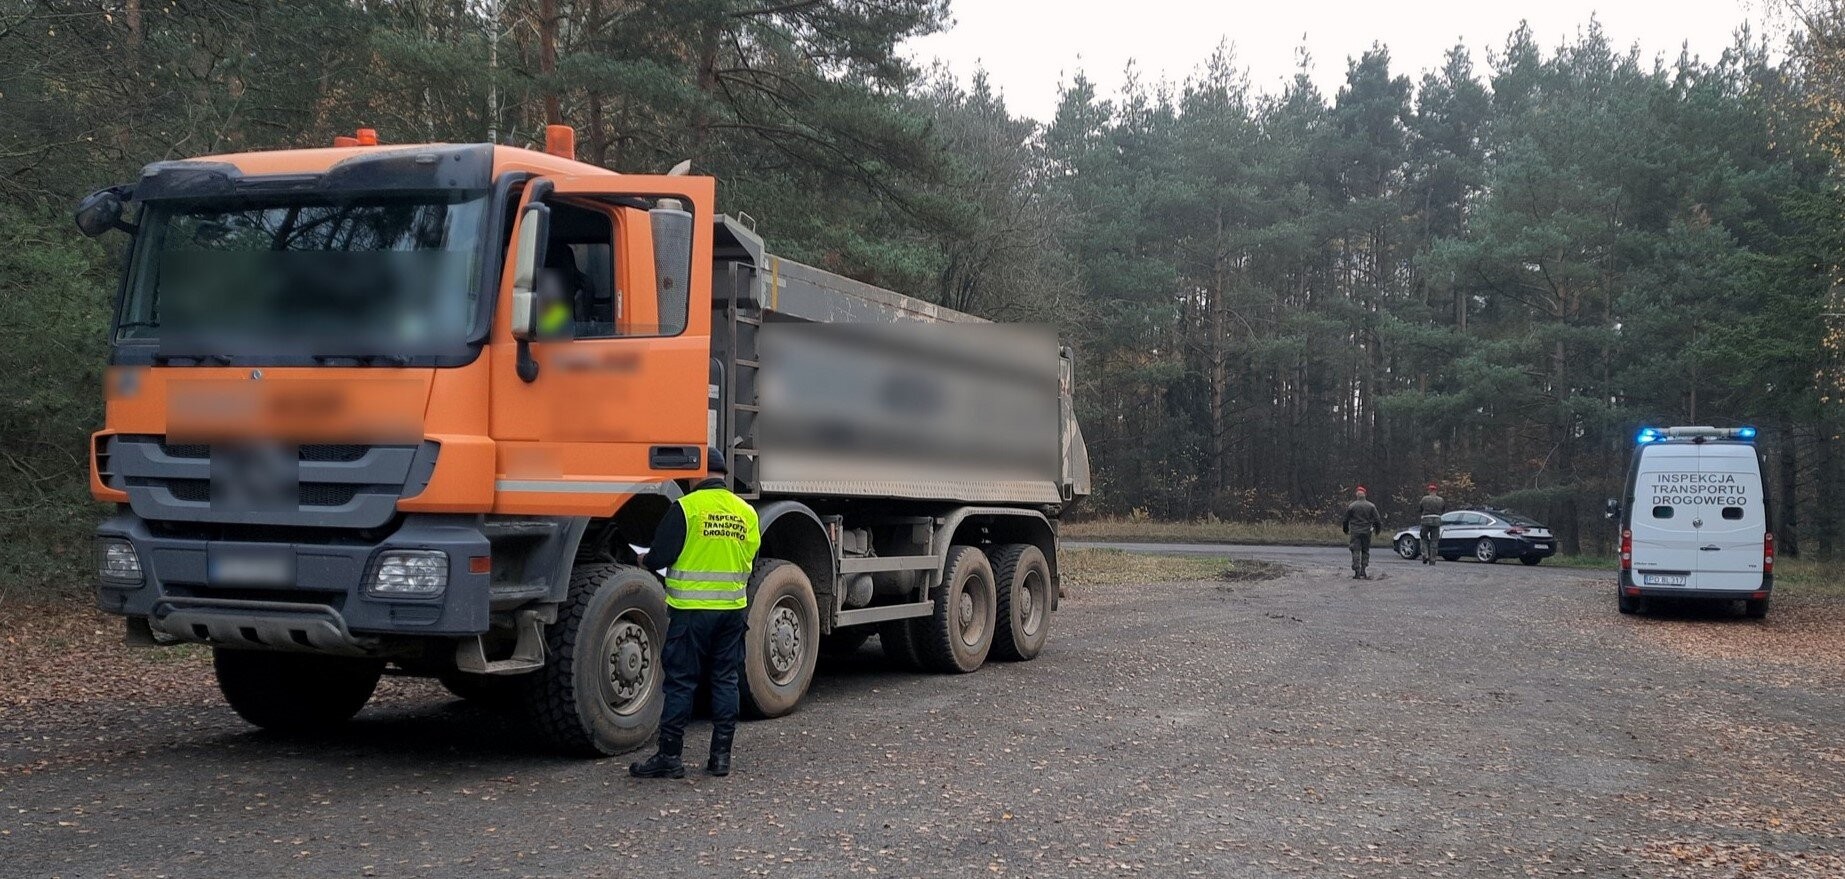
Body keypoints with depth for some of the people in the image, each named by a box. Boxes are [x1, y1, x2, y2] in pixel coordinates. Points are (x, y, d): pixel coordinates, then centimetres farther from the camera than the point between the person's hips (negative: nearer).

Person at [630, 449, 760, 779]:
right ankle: (721, 755, 12)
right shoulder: (746, 512, 7)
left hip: (692, 609, -5)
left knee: (681, 681, 0)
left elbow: (661, 555, -11)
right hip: (733, 609, 5)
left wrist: (646, 561, 11)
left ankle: (669, 756, 3)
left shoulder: (687, 507, -11)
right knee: (725, 680, 10)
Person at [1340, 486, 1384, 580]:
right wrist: (1377, 530, 16)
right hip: (1367, 532, 1)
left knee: (1356, 552, -1)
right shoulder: (1371, 506, -1)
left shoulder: (1351, 506, -3)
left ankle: (1357, 573, -7)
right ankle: (1364, 572, 7)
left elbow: (1346, 519, 6)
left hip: (1355, 532, -1)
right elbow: (1377, 519, 1)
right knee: (1365, 552, 11)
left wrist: (1345, 530, 23)